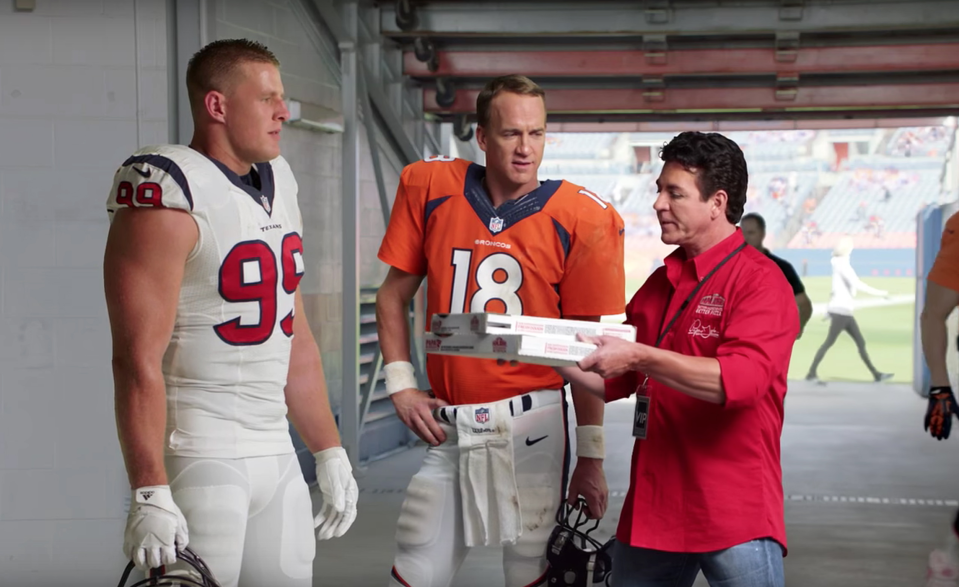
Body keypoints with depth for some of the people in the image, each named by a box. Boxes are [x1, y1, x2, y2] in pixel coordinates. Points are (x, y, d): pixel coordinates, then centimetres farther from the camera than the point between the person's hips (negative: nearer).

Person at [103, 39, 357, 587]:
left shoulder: (278, 186, 13)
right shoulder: (170, 196, -13)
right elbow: (137, 358, -18)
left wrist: (330, 454, 17)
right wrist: (150, 493, -23)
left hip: (277, 456, 8)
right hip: (200, 459, -8)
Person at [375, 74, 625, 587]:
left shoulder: (580, 218, -6)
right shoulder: (429, 187, 1)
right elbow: (393, 296, 12)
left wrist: (590, 456, -2)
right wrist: (400, 386, 2)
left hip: (531, 424, -2)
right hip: (445, 424, 2)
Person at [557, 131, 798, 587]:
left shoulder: (760, 281, -8)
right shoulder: (659, 284, 13)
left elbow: (741, 380, -23)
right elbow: (615, 382, 19)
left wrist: (640, 357, -26)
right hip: (651, 510, 7)